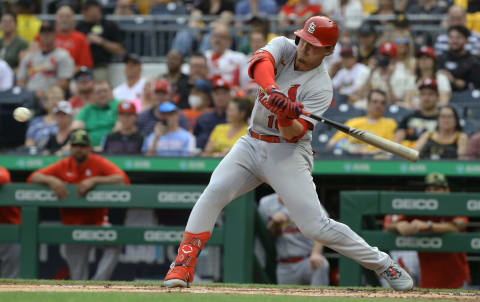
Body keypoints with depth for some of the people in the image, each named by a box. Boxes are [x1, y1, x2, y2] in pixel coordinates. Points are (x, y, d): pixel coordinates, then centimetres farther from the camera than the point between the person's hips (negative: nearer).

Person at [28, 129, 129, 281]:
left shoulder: (99, 163, -4)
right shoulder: (63, 166, 5)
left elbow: (123, 179, -20)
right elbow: (33, 178, 2)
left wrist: (94, 180, -29)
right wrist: (51, 180, -19)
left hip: (98, 223, -3)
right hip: (72, 226, 3)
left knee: (114, 245, -33)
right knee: (78, 277, 1)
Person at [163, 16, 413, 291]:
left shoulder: (321, 88, -12)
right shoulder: (284, 47, 1)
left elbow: (292, 134, -19)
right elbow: (260, 62, -23)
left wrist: (288, 117, -41)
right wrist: (272, 90, -42)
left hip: (288, 153, -4)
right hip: (251, 144, 5)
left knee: (316, 226, -13)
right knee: (214, 192, -20)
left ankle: (383, 264, 3)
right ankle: (183, 265, -15)